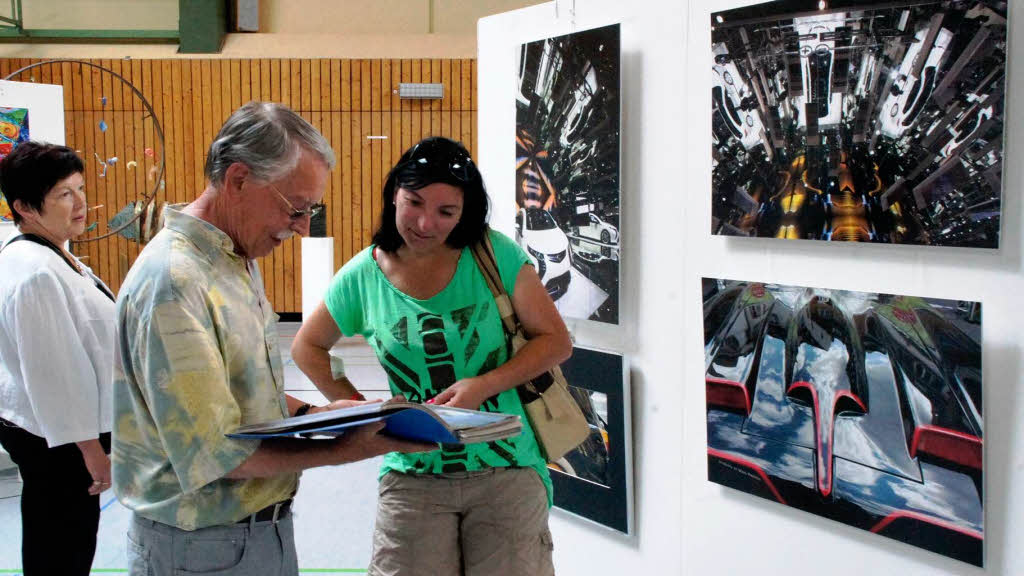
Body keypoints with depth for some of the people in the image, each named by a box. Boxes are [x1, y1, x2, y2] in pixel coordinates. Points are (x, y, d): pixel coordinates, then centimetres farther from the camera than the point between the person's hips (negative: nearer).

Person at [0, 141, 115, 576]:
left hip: (61, 433, 10)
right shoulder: (35, 273, -24)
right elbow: (51, 373, -24)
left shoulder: (50, 256, 9)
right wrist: (92, 450, -19)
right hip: (55, 441, -10)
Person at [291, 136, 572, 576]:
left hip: (505, 471, -1)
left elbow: (556, 341, -1)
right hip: (413, 478, 1)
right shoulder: (364, 277, 1)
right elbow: (307, 347, 17)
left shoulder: (495, 255, -5)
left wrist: (484, 386, -15)